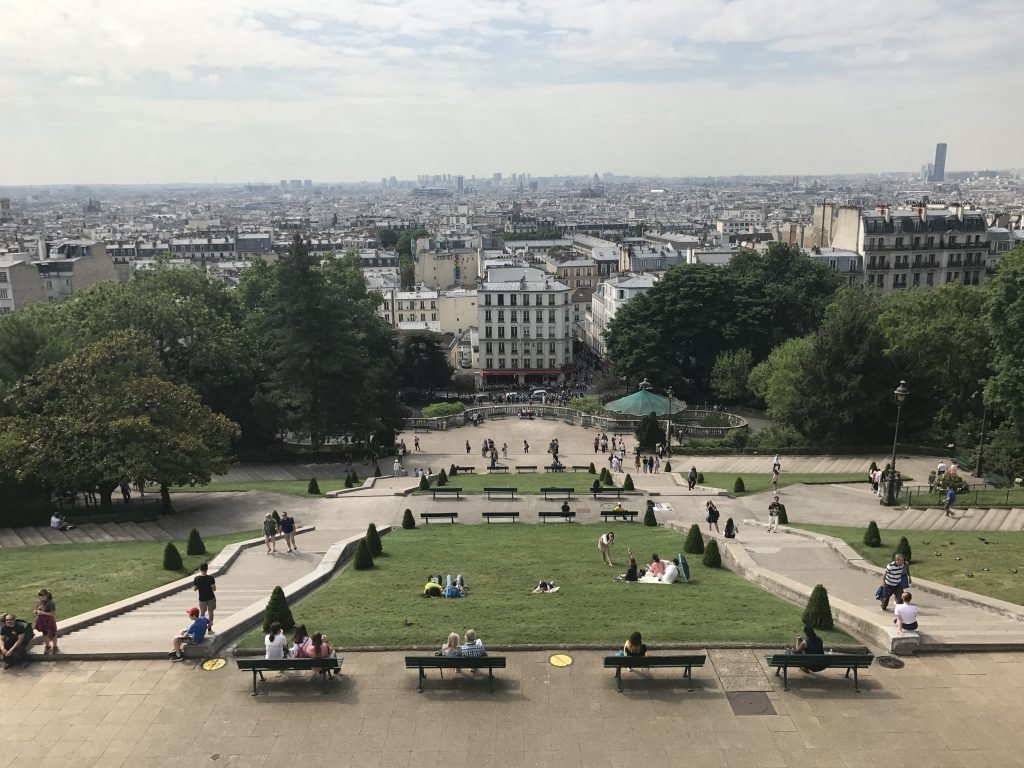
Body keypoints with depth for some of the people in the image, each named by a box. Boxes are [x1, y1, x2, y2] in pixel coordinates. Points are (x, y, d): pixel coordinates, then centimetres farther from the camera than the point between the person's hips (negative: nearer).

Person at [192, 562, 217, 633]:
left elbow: (195, 589, -4)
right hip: (211, 598, -2)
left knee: (202, 613, 18)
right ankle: (209, 629, 13)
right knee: (210, 612, 12)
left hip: (202, 599, 2)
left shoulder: (196, 579, -11)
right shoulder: (210, 578, -18)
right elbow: (214, 589, -15)